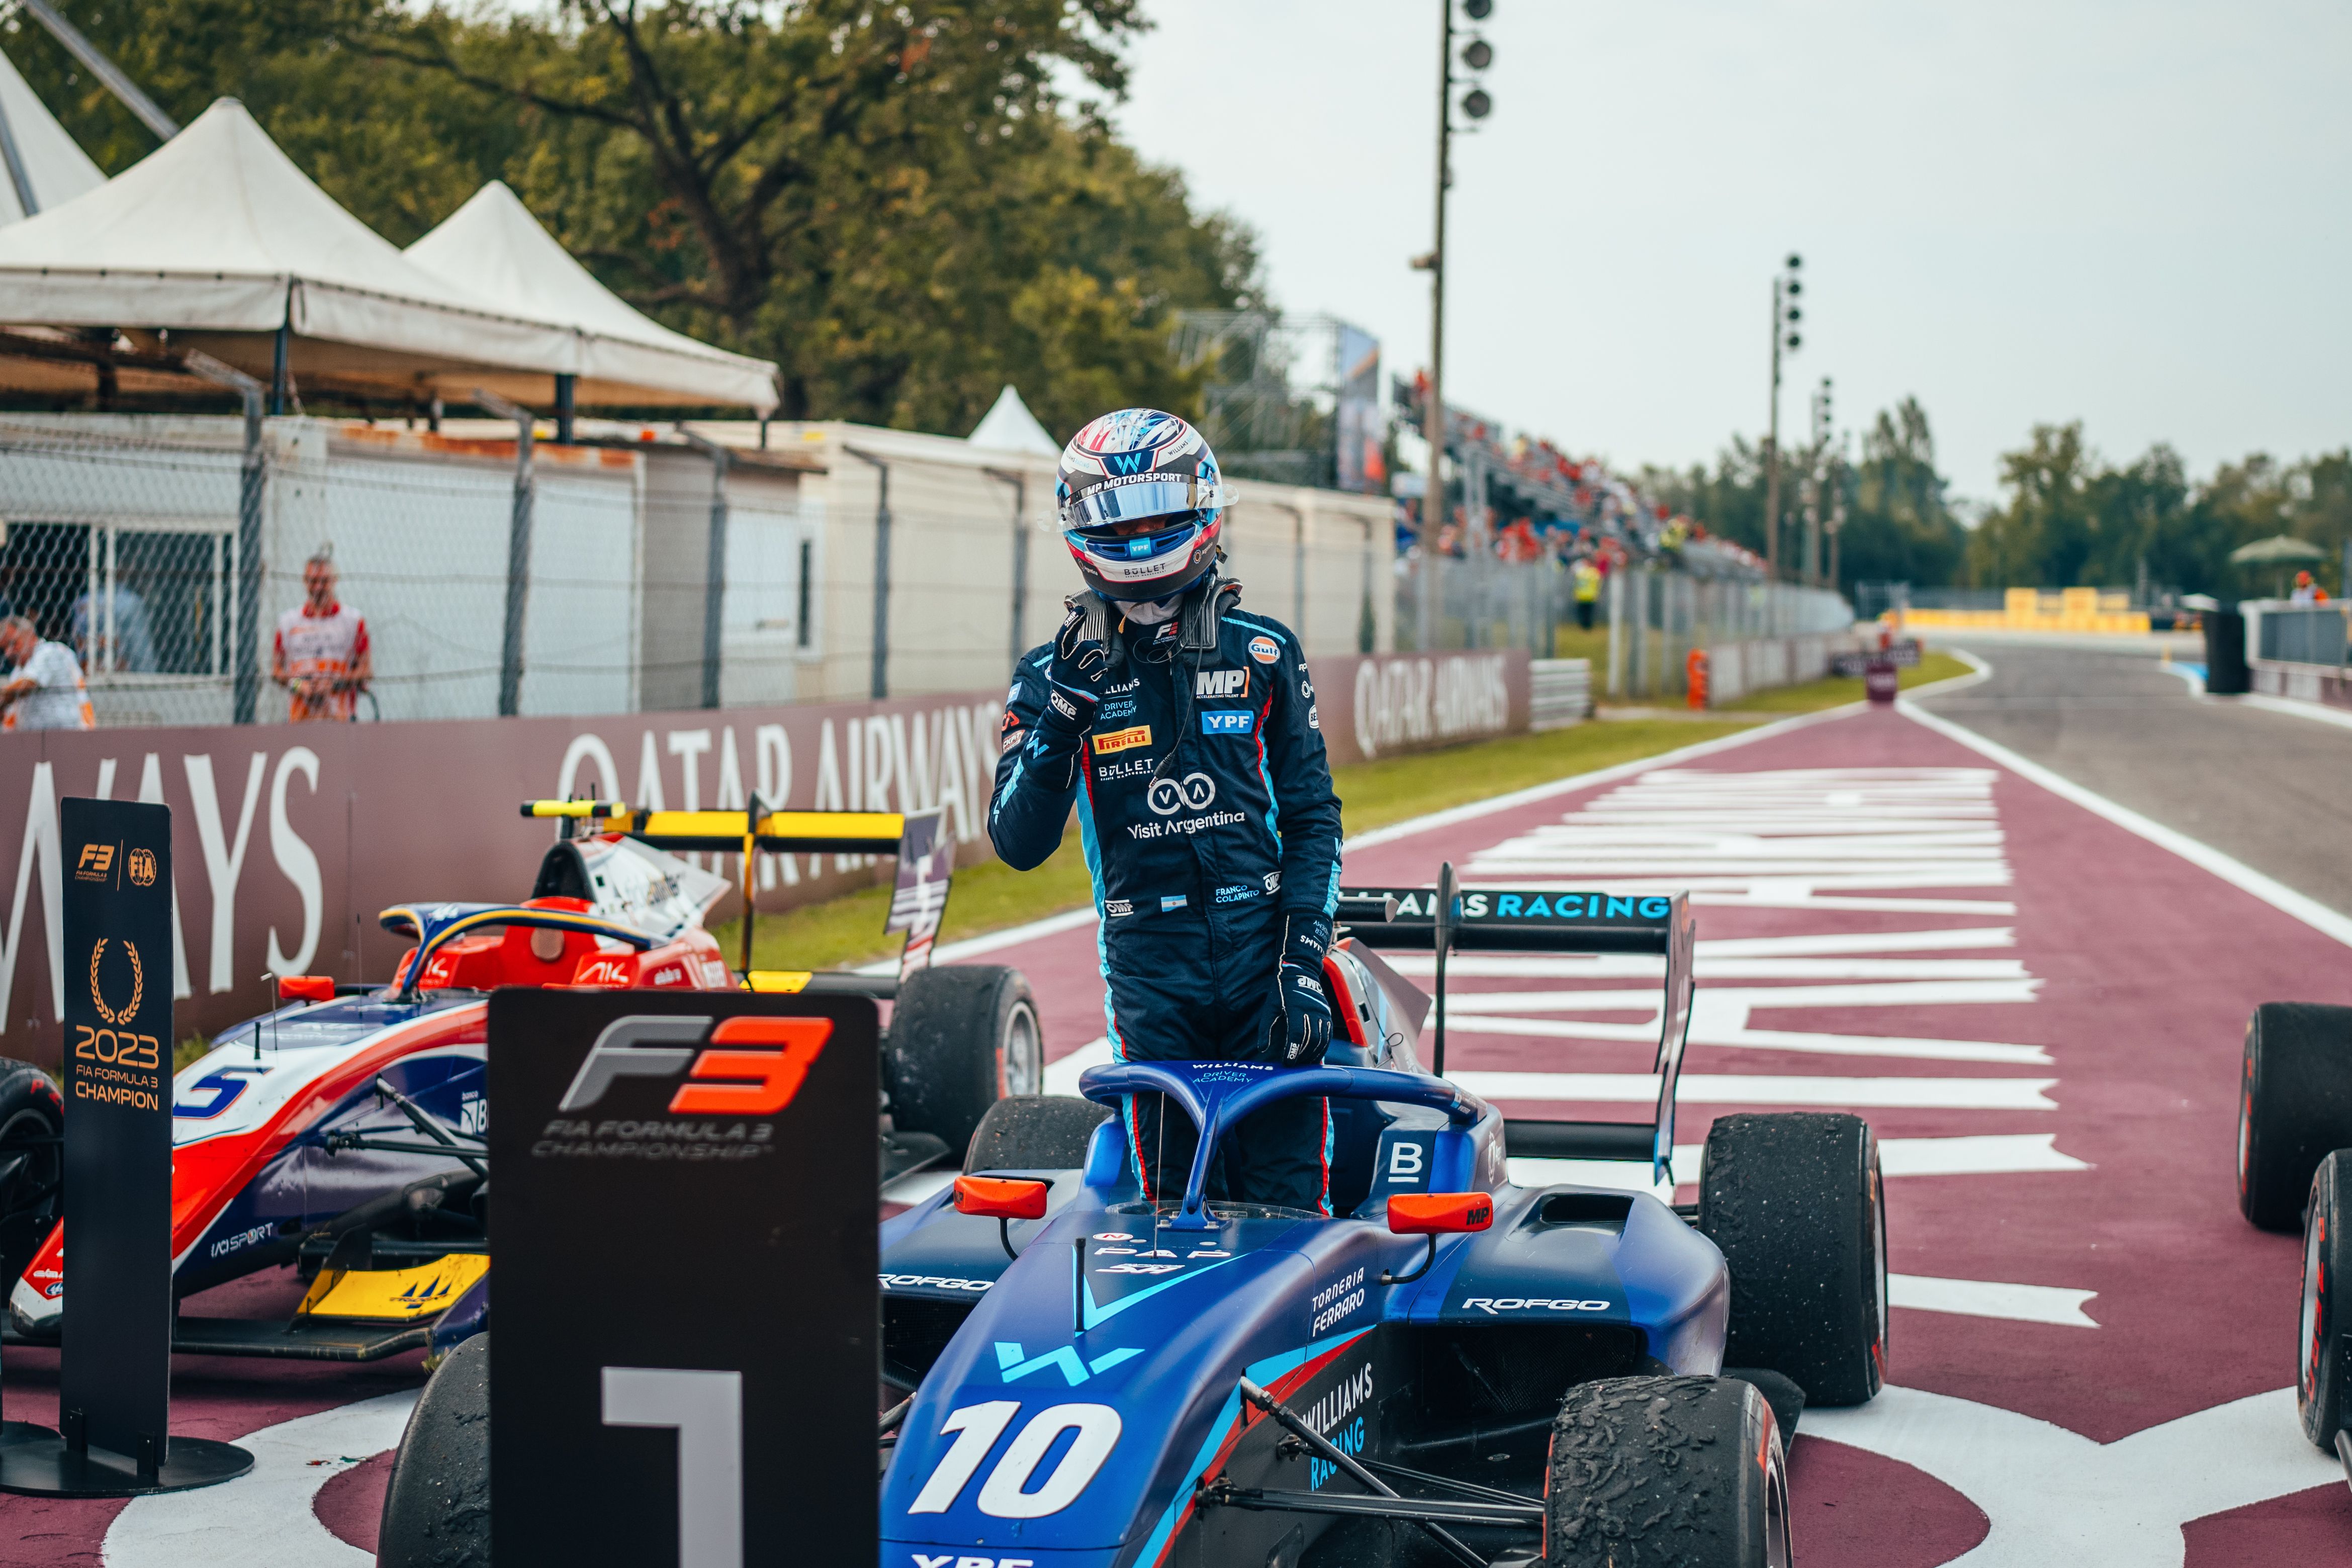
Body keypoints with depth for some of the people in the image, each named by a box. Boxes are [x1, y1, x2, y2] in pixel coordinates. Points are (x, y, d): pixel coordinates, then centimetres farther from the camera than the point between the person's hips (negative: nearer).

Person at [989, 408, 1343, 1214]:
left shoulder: (1264, 653, 6)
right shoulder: (1055, 673, 4)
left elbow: (1311, 815, 8)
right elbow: (1019, 844, -2)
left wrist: (1305, 960, -3)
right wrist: (1061, 716, -14)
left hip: (1263, 950, 0)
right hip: (1149, 967, 0)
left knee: (1286, 1201, -3)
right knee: (1172, 1203, 1)